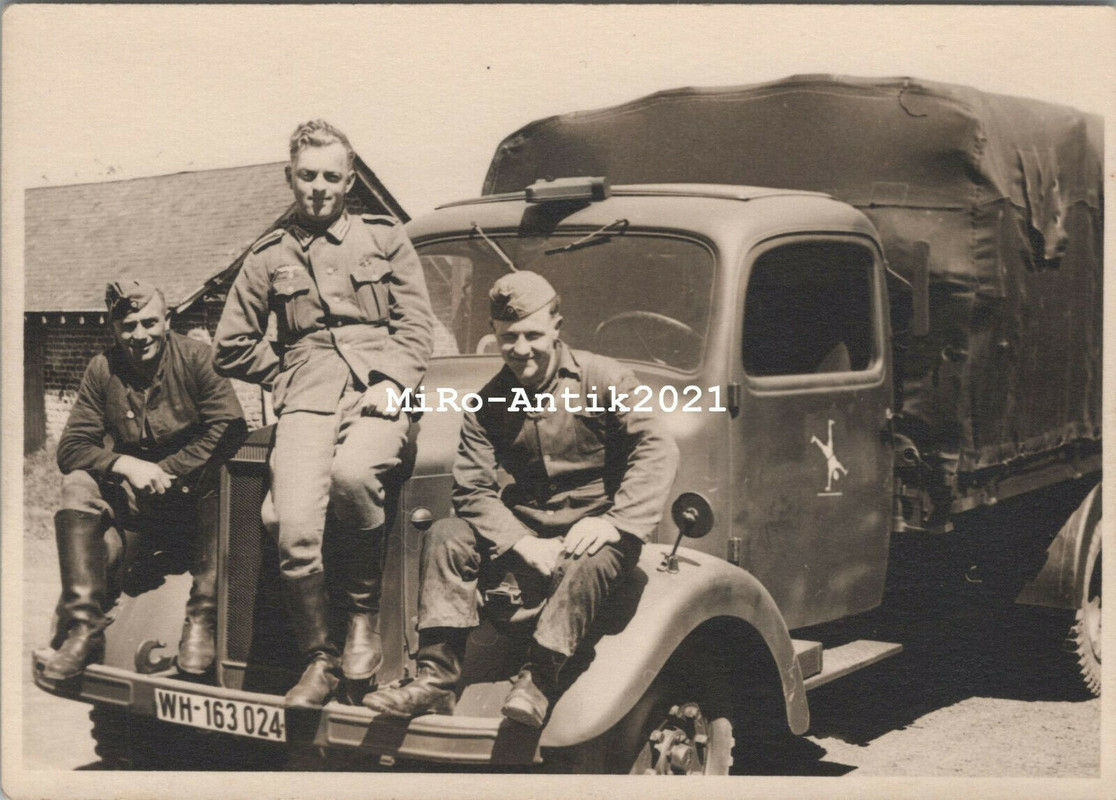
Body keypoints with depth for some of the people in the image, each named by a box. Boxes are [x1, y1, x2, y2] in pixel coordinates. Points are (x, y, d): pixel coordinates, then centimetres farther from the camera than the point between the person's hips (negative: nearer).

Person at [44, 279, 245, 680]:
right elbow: (70, 448, -5)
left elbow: (230, 426, -21)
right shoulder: (102, 370, 1)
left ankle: (202, 620, -32)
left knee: (217, 469, -34)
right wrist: (126, 465, -24)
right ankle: (84, 624, -22)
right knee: (77, 485, -20)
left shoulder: (195, 357, -9)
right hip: (135, 502, 3)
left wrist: (163, 472, -23)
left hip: (192, 495, -3)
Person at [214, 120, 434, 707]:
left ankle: (364, 611, -12)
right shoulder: (268, 257, 19)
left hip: (375, 392, -1)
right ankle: (319, 658, -5)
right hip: (305, 400, 2)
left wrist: (393, 381, -6)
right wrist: (287, 373, 12)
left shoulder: (385, 239, 17)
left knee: (352, 473, -36)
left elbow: (417, 323, 9)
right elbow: (231, 346, 23)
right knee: (294, 527, -23)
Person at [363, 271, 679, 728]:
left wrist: (614, 522, -24)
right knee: (447, 535, -18)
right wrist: (522, 544, -21)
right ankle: (435, 680, -22)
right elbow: (472, 488, -5)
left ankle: (537, 681, -33)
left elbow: (657, 450, -13)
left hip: (593, 528, -3)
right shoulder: (489, 402, 3)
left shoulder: (603, 378, -5)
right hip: (526, 527, 4)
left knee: (589, 562, -38)